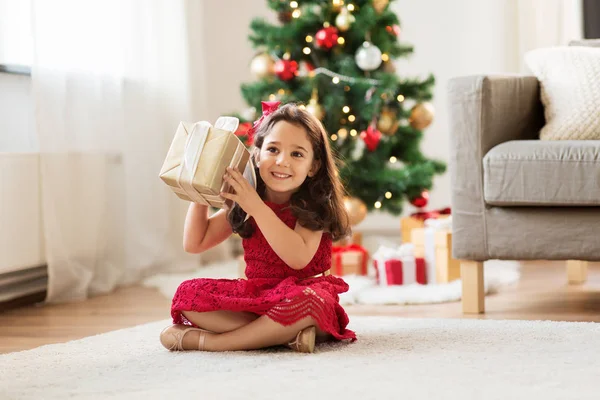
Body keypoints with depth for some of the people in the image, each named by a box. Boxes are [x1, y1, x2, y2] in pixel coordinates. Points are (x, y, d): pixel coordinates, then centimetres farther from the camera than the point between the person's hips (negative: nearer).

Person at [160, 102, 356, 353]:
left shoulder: (314, 205, -9)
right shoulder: (242, 203, 4)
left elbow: (299, 258, -27)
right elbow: (194, 243, 8)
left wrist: (256, 206, -29)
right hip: (255, 296, 5)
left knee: (306, 301, -40)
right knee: (187, 294, -16)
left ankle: (208, 340, -26)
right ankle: (286, 333, -26)